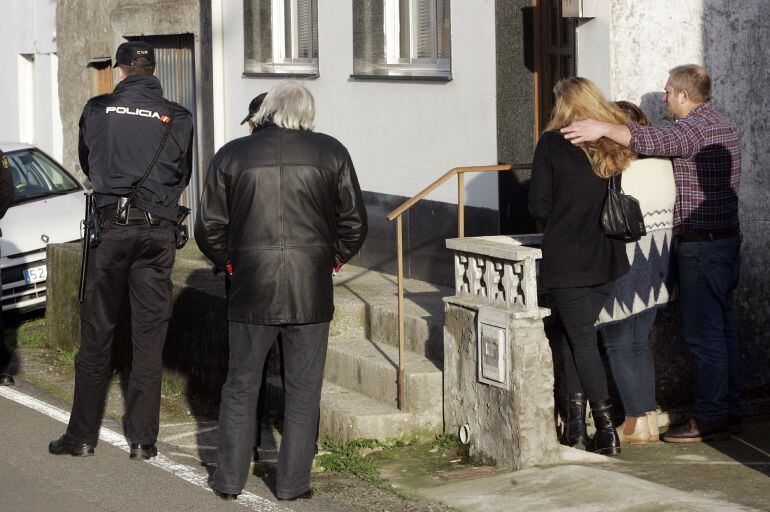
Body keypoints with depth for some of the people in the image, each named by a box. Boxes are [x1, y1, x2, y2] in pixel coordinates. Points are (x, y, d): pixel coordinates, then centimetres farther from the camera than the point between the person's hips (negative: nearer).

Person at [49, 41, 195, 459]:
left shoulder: (97, 110, 2)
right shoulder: (177, 118, 3)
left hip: (110, 225, 0)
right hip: (158, 230, 1)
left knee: (96, 334, 6)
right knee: (149, 338, 5)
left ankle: (82, 435, 10)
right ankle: (142, 438, 7)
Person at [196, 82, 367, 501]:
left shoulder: (231, 156, 2)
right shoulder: (331, 153, 1)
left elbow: (209, 228, 4)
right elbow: (354, 222, 4)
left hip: (252, 289, 1)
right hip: (312, 292, 0)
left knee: (241, 384, 13)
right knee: (303, 388, 8)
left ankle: (229, 478, 17)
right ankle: (292, 482, 12)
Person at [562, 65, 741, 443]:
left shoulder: (696, 126, -16)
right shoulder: (720, 125, 17)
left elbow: (657, 141, -35)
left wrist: (604, 128, -39)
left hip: (700, 247, -10)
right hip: (725, 240, 10)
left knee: (704, 334, -7)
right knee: (721, 331, 13)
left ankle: (709, 418, -5)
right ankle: (728, 412, 18)